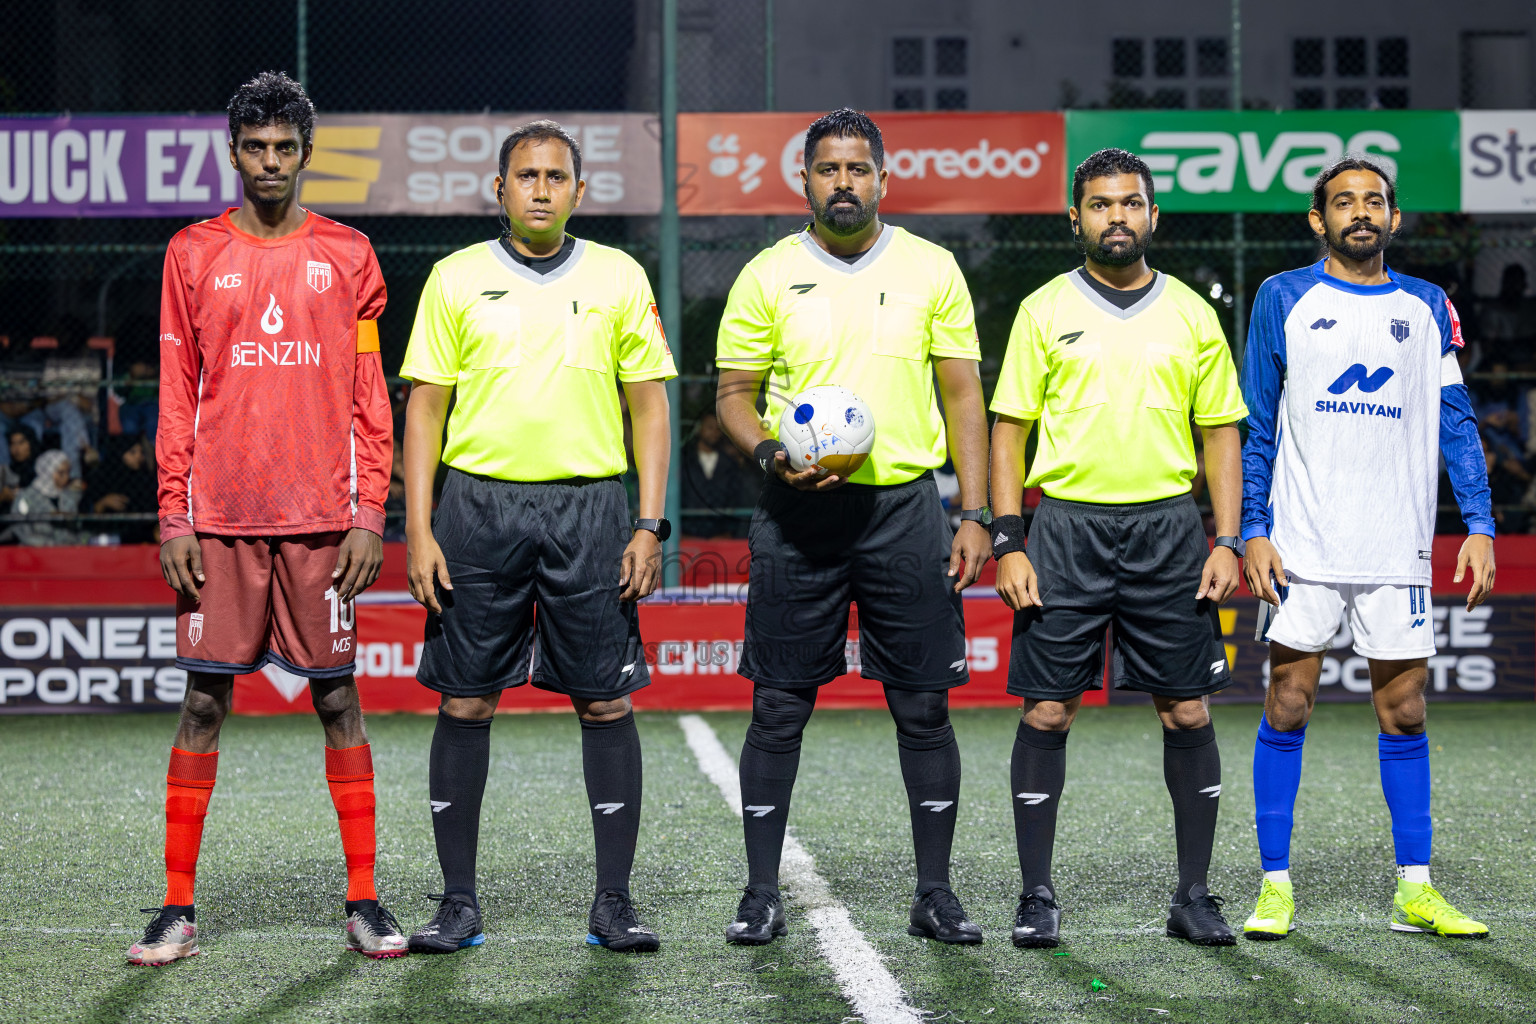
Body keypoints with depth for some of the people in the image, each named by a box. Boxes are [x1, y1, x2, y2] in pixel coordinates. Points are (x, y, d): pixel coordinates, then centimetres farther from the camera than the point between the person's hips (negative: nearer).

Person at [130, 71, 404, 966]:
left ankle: (364, 903, 8)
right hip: (219, 520, 0)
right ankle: (179, 910, 5)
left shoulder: (347, 255, 7)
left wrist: (370, 516, -2)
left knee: (339, 700, 2)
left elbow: (369, 399, 6)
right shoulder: (195, 253, 8)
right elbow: (177, 397, 7)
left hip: (323, 519, 0)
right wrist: (173, 519, -1)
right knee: (205, 704, 1)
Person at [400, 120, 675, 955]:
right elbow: (425, 406, 5)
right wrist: (418, 529, -3)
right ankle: (459, 901, 10)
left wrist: (650, 524, -1)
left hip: (589, 508, 0)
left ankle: (613, 902, 8)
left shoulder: (619, 278, 7)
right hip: (479, 504, 0)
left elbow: (649, 405, 7)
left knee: (606, 702, 0)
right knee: (465, 702, 1)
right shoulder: (456, 278, 6)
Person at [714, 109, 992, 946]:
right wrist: (770, 453, -14)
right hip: (798, 512, 0)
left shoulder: (930, 270, 5)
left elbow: (963, 395, 6)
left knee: (924, 707, 2)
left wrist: (975, 514, 0)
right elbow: (733, 395, 6)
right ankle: (761, 894, 10)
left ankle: (934, 894, 12)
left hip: (904, 506, 1)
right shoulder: (768, 276, 3)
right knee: (778, 708, 1)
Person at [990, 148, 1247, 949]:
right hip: (1067, 526, -1)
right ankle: (1037, 897, 8)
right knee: (1047, 711, -2)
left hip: (1168, 528, 1)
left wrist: (1227, 543, 1)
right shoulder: (1044, 311, 5)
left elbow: (1221, 432, 11)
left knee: (1188, 714, 1)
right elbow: (1009, 430, 4)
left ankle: (1193, 896, 12)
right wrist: (1007, 543, -5)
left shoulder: (1190, 312, 9)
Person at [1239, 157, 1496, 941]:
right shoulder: (1283, 300, 4)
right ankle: (1276, 885, 6)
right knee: (1286, 711, -1)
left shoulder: (1429, 310, 10)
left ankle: (1414, 890, 10)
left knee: (1403, 716, 4)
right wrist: (1253, 530, -4)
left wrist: (1479, 525, 1)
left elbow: (1457, 426, 11)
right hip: (1302, 549, -2)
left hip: (1398, 552, 2)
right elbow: (1256, 428, 4)